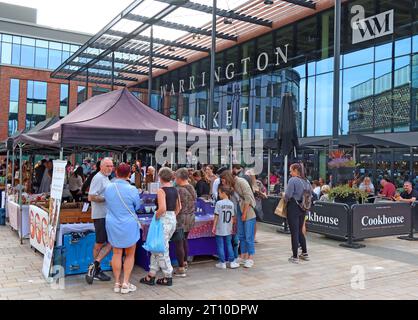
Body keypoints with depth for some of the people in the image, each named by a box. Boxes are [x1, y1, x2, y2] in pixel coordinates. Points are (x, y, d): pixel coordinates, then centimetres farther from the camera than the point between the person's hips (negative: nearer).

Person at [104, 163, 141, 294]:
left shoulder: (108, 187, -7)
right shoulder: (132, 190, -17)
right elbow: (137, 206, -2)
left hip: (112, 224, 3)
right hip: (129, 225, -3)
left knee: (117, 254, 14)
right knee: (130, 255, 12)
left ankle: (117, 283, 19)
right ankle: (125, 284, 12)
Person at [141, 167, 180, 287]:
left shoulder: (161, 190, -15)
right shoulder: (175, 190, 9)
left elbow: (162, 208, -26)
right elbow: (178, 207, 15)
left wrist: (155, 217, -12)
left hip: (164, 220, -8)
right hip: (173, 219, 8)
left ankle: (168, 278, 11)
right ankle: (151, 275, 20)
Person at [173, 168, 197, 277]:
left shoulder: (179, 190, -18)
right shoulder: (192, 188, 6)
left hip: (181, 219, -8)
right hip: (191, 218, 8)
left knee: (179, 243, -1)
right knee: (184, 240, 22)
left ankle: (181, 269, 3)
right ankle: (185, 263, 34)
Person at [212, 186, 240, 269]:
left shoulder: (219, 203, -13)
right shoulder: (231, 204, 1)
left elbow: (216, 216, -11)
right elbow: (232, 217, 5)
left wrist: (214, 227, -3)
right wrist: (231, 227, 14)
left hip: (220, 229, -4)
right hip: (228, 229, 4)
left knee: (220, 246, 5)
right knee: (229, 245, 13)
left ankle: (222, 263, 11)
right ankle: (232, 262, 15)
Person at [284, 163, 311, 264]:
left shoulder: (293, 180, -13)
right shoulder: (306, 181, 8)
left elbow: (288, 195, -18)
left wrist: (285, 197, 2)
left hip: (293, 207, -7)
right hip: (303, 208, 7)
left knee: (294, 232, -1)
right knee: (300, 231, 19)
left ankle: (295, 257, 4)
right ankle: (305, 253, 23)